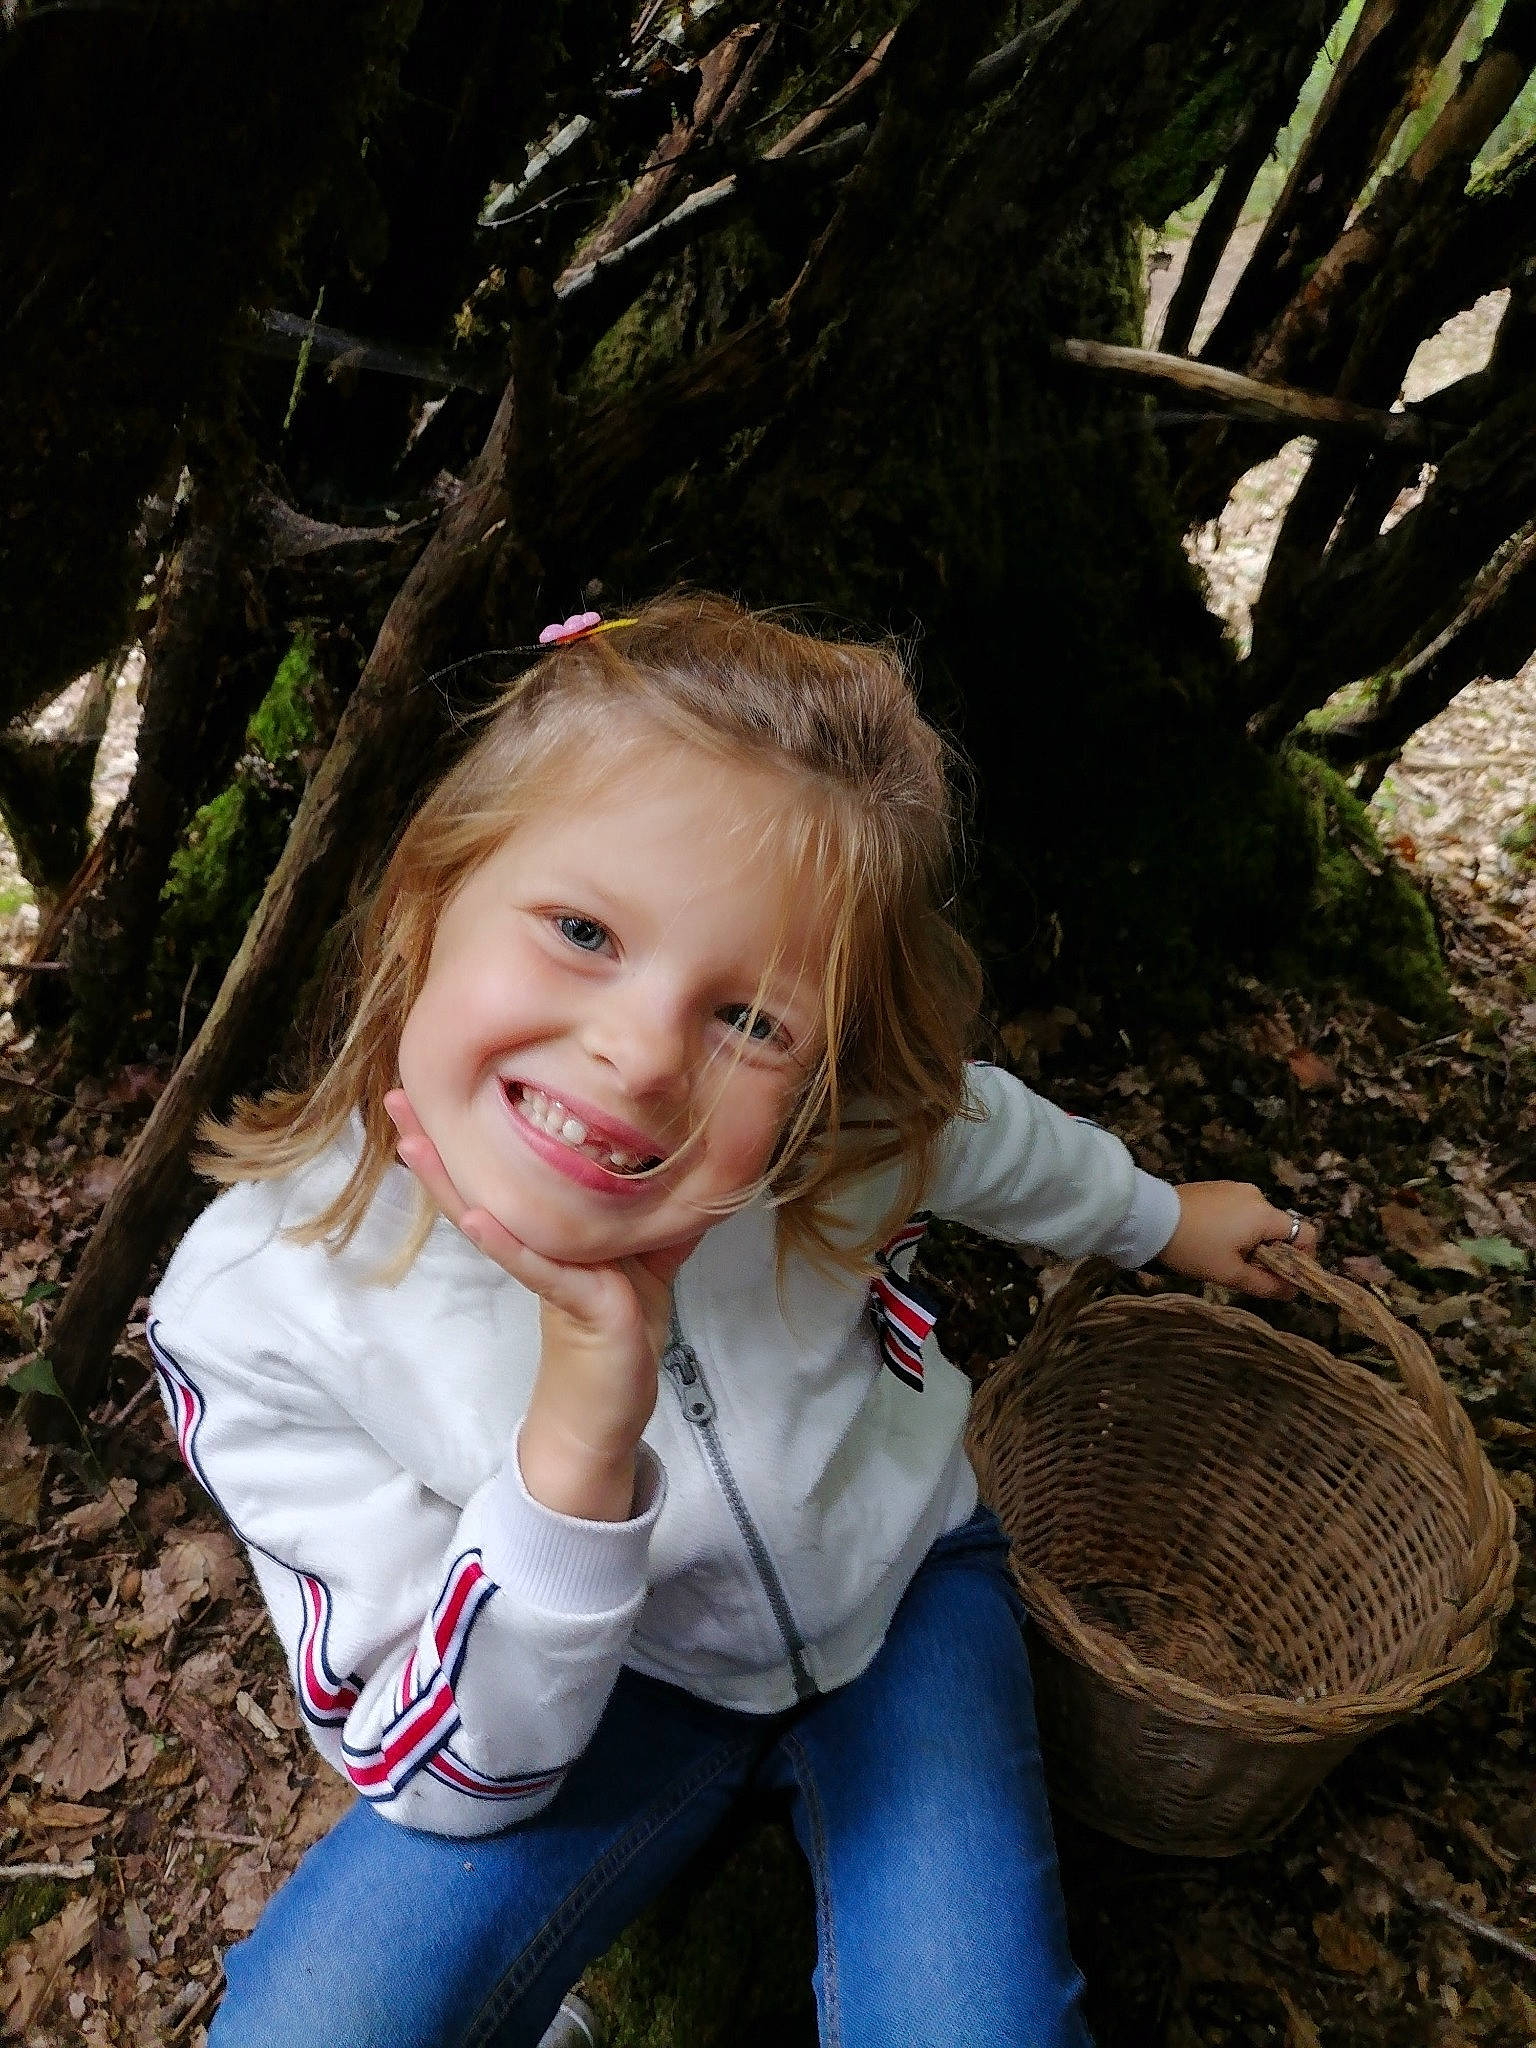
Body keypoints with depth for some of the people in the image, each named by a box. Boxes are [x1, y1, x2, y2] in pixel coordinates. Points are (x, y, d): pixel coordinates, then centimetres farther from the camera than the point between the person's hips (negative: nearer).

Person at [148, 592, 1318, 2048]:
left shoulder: (842, 1117, -30)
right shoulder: (255, 1316, -31)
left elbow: (996, 1140, -2)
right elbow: (443, 1785, -24)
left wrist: (1164, 1218, 19)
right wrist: (575, 1446, -43)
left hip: (902, 1600, 1)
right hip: (601, 1688, 0)